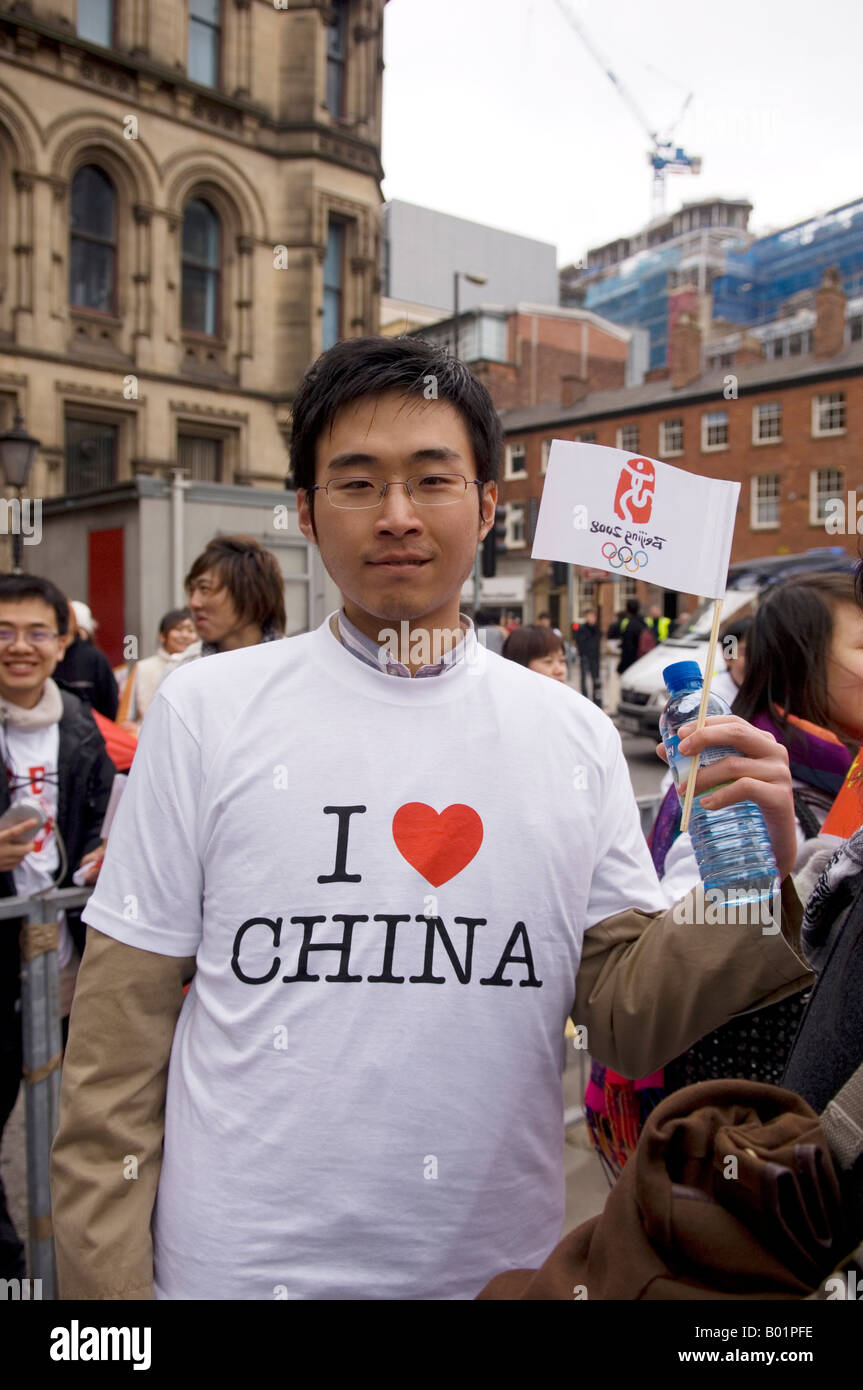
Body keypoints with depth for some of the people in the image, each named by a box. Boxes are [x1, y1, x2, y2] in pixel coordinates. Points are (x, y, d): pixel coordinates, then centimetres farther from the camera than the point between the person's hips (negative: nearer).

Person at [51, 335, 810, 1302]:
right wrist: (104, 1276, -5)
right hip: (237, 1262, -2)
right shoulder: (205, 712, -9)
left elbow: (626, 1014, -3)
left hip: (499, 1260, 3)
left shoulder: (577, 738, -2)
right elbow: (118, 1039, -5)